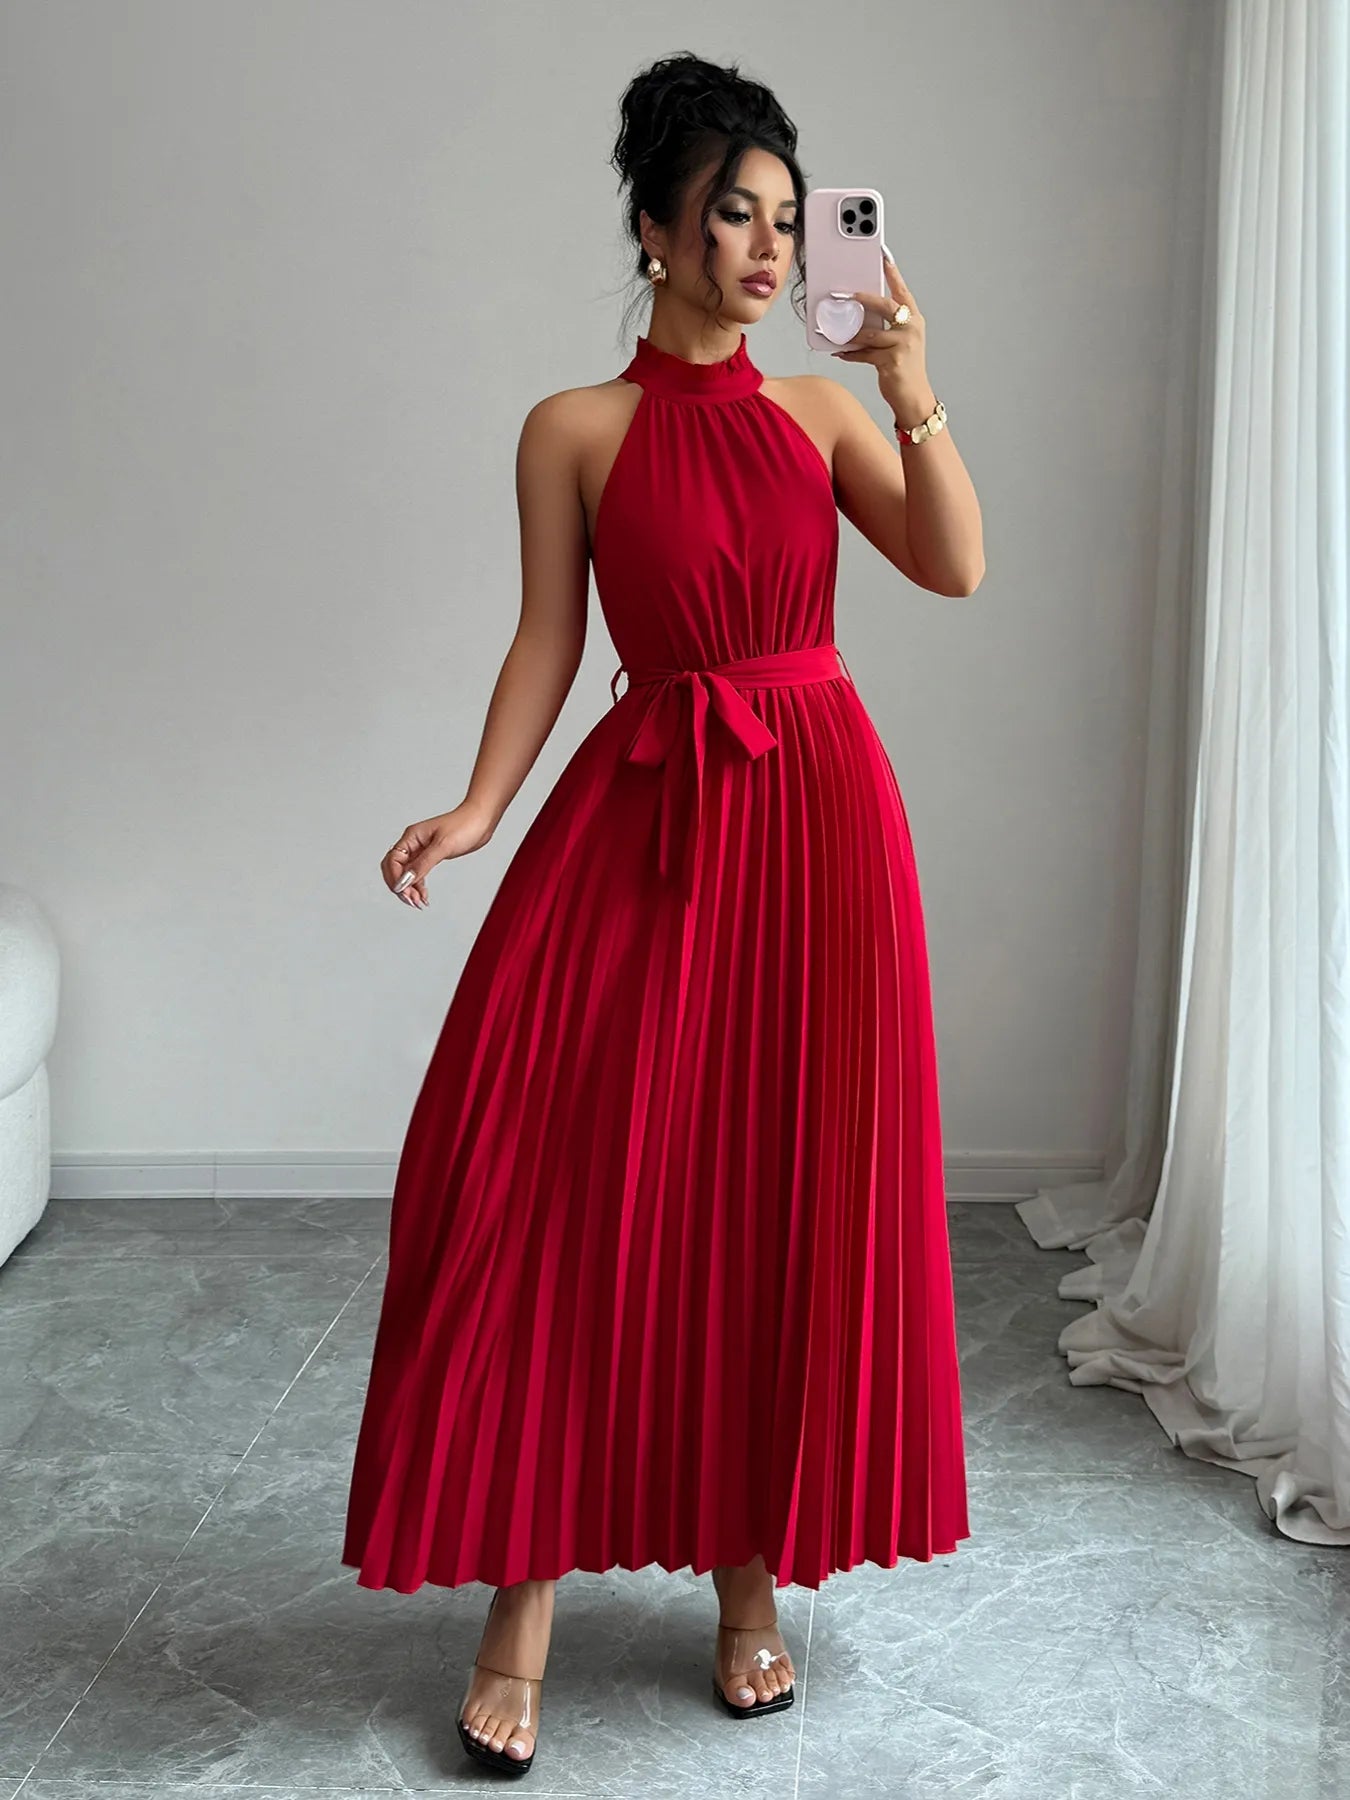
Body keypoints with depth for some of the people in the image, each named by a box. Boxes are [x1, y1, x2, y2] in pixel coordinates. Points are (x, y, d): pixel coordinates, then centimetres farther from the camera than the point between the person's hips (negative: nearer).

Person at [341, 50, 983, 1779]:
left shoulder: (825, 410, 9)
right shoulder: (574, 430, 4)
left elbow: (957, 566, -2)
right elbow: (547, 640, 1)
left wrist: (913, 393, -12)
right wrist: (475, 810, -11)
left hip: (818, 811, 2)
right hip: (644, 813, -2)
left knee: (794, 1193, 4)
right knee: (565, 1187, -7)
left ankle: (751, 1572, 20)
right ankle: (524, 1595, 7)